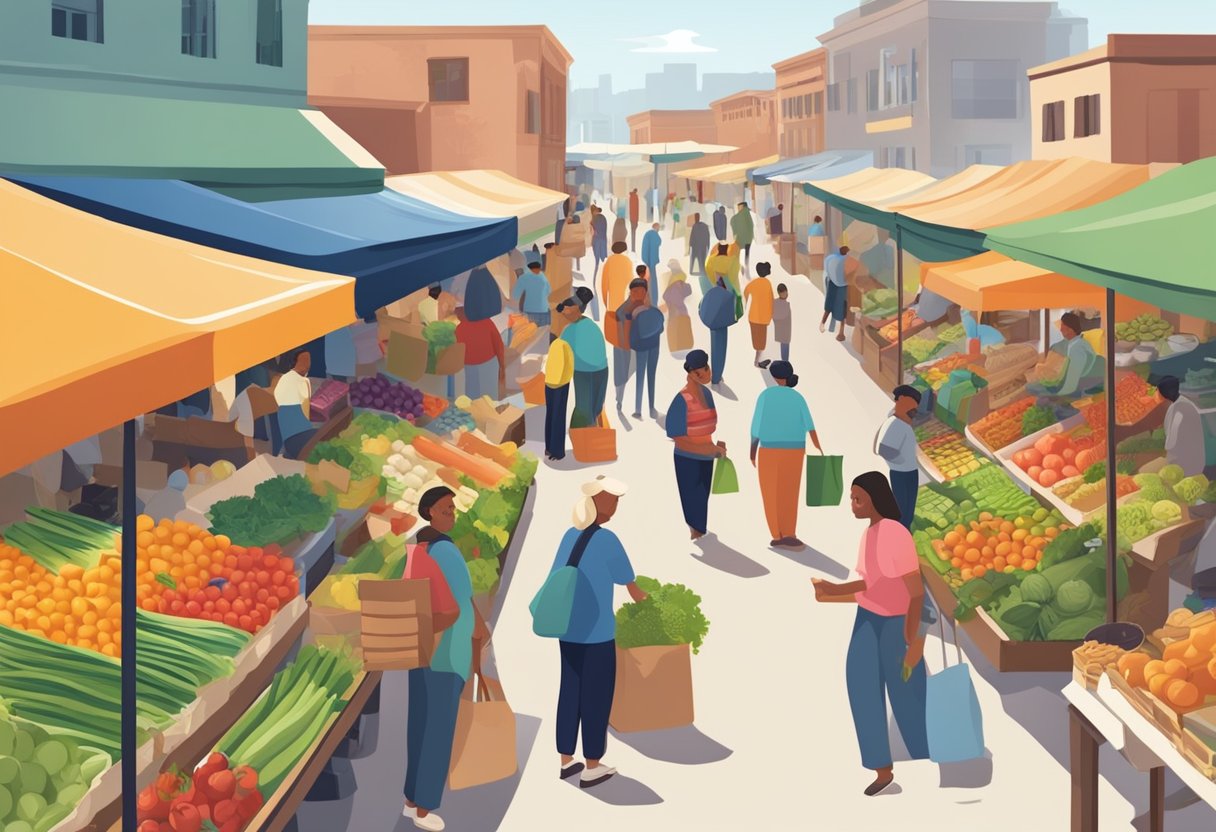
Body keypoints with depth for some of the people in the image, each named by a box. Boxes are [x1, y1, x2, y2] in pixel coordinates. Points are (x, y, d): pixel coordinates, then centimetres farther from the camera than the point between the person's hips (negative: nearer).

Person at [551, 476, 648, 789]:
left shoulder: (569, 536, 3)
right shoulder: (606, 539, -14)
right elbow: (630, 583, -4)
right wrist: (644, 599, 18)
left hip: (568, 632, 6)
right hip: (597, 634, -6)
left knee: (570, 693, 14)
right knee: (596, 698, 5)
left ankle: (566, 761, 23)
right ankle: (592, 767, 12)